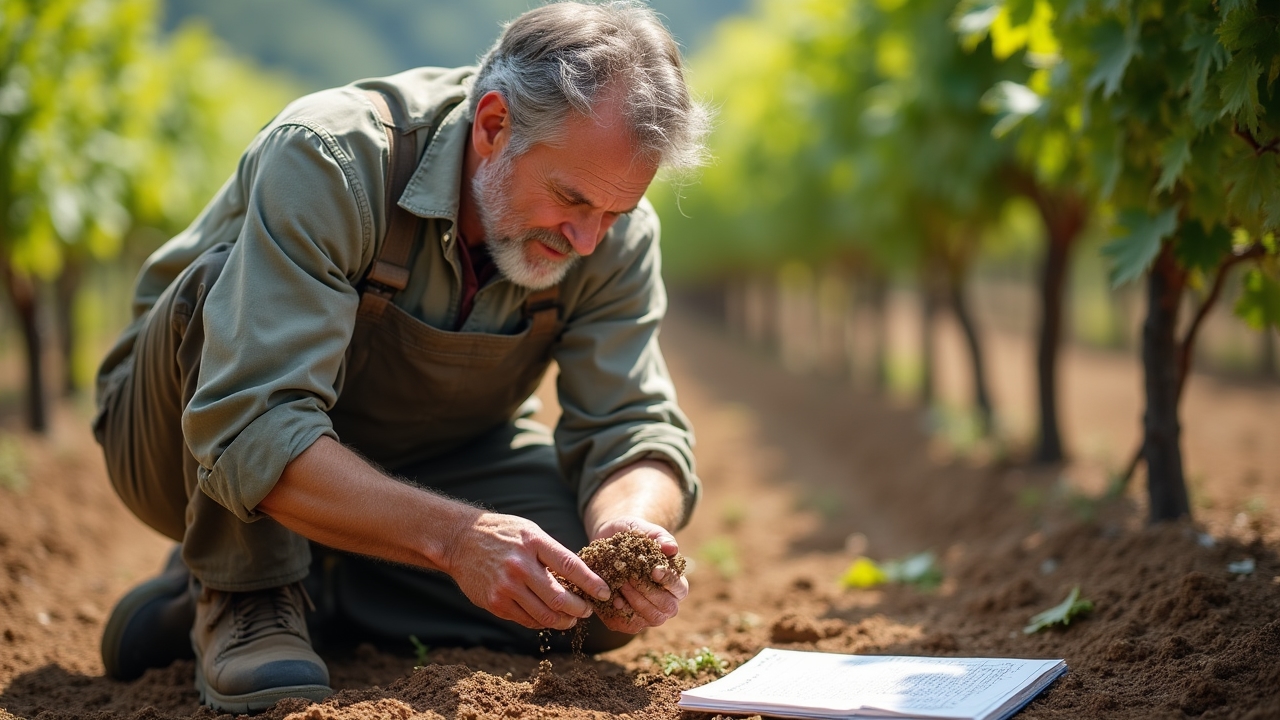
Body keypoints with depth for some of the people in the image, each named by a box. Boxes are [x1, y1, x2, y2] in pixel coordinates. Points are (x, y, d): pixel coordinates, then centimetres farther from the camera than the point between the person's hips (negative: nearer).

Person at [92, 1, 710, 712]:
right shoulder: (326, 162, -34)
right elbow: (248, 436, -42)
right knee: (232, 274, -34)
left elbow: (634, 430, -17)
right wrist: (455, 536, -53)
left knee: (603, 602, -19)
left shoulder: (613, 233, -17)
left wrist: (630, 528, -41)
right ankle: (241, 596, -19)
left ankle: (306, 587, -5)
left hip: (418, 463, 4)